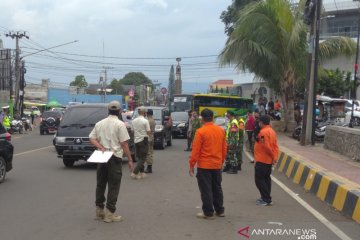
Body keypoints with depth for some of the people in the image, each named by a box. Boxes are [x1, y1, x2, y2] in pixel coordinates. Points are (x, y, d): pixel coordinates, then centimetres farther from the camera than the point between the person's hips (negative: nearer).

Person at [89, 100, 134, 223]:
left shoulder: (99, 123, 9)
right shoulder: (120, 124, -8)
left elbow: (92, 138, 4)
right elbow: (124, 144, -11)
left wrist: (101, 147, -7)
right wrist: (130, 160, -6)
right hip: (115, 158, -5)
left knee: (100, 184, 15)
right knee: (113, 186, 0)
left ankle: (99, 210, 22)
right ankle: (110, 213, 0)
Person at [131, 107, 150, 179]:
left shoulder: (134, 121, 5)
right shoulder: (145, 121, -14)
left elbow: (132, 131, 10)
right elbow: (148, 132, -13)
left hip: (136, 140, 6)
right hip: (143, 140, -6)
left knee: (139, 157, 16)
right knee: (143, 158, -1)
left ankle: (141, 173, 18)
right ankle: (135, 173, -11)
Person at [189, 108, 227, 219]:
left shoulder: (201, 131, -15)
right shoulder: (221, 130, 3)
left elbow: (196, 151, -14)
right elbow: (224, 149, 9)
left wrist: (191, 165, -6)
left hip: (204, 165, -5)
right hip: (217, 165, 6)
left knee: (206, 189, 2)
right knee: (217, 188, 17)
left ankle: (208, 213, 6)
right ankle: (220, 210, 24)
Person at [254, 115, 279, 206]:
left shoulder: (263, 132, -19)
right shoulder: (272, 131, 11)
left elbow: (266, 146, -23)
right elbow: (275, 146, 8)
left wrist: (273, 156, -10)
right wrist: (275, 157, 4)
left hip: (261, 160, -10)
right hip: (269, 160, 10)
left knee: (259, 179, -4)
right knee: (266, 178, 15)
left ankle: (266, 199, -4)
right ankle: (266, 198, 22)